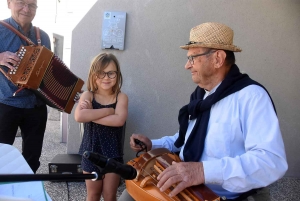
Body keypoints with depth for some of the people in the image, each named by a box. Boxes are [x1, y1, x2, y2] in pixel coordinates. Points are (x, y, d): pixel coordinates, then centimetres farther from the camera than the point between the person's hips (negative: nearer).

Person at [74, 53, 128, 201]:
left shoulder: (121, 97, -7)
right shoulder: (88, 95, -6)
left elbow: (119, 120, -25)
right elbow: (79, 117, -26)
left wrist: (91, 114, -23)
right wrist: (109, 110, -23)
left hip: (113, 153, 0)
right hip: (91, 152, 1)